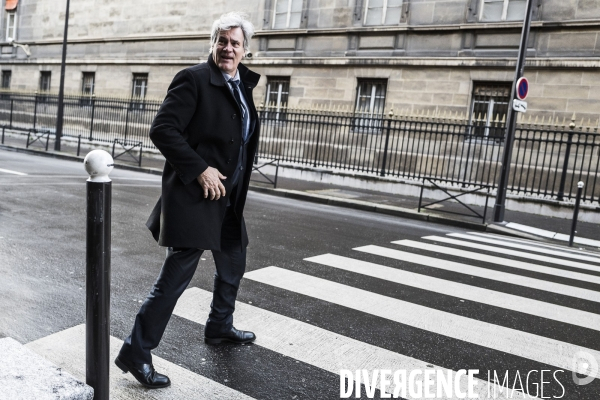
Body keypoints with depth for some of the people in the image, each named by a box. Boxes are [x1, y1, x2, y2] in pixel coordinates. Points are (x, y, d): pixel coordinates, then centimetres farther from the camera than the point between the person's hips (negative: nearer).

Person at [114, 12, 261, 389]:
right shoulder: (195, 79, -12)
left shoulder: (243, 84, 12)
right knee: (177, 275, -6)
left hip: (228, 198, 9)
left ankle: (220, 327, 44)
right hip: (194, 195, -9)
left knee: (233, 265, 21)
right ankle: (136, 352, 8)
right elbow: (162, 129, -19)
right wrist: (200, 169, -22)